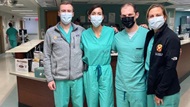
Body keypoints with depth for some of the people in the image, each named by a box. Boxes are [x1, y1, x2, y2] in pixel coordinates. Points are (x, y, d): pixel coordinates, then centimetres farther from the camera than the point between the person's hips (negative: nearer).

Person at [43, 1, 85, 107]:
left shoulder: (81, 30, 2)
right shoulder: (50, 32, 0)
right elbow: (47, 57, 1)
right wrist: (49, 78, -1)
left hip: (78, 77, 1)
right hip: (60, 78, 0)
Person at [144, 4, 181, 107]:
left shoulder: (171, 38, -18)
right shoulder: (149, 35, 4)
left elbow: (170, 68, -19)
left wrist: (160, 92, -16)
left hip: (167, 92, -6)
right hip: (150, 87, 7)